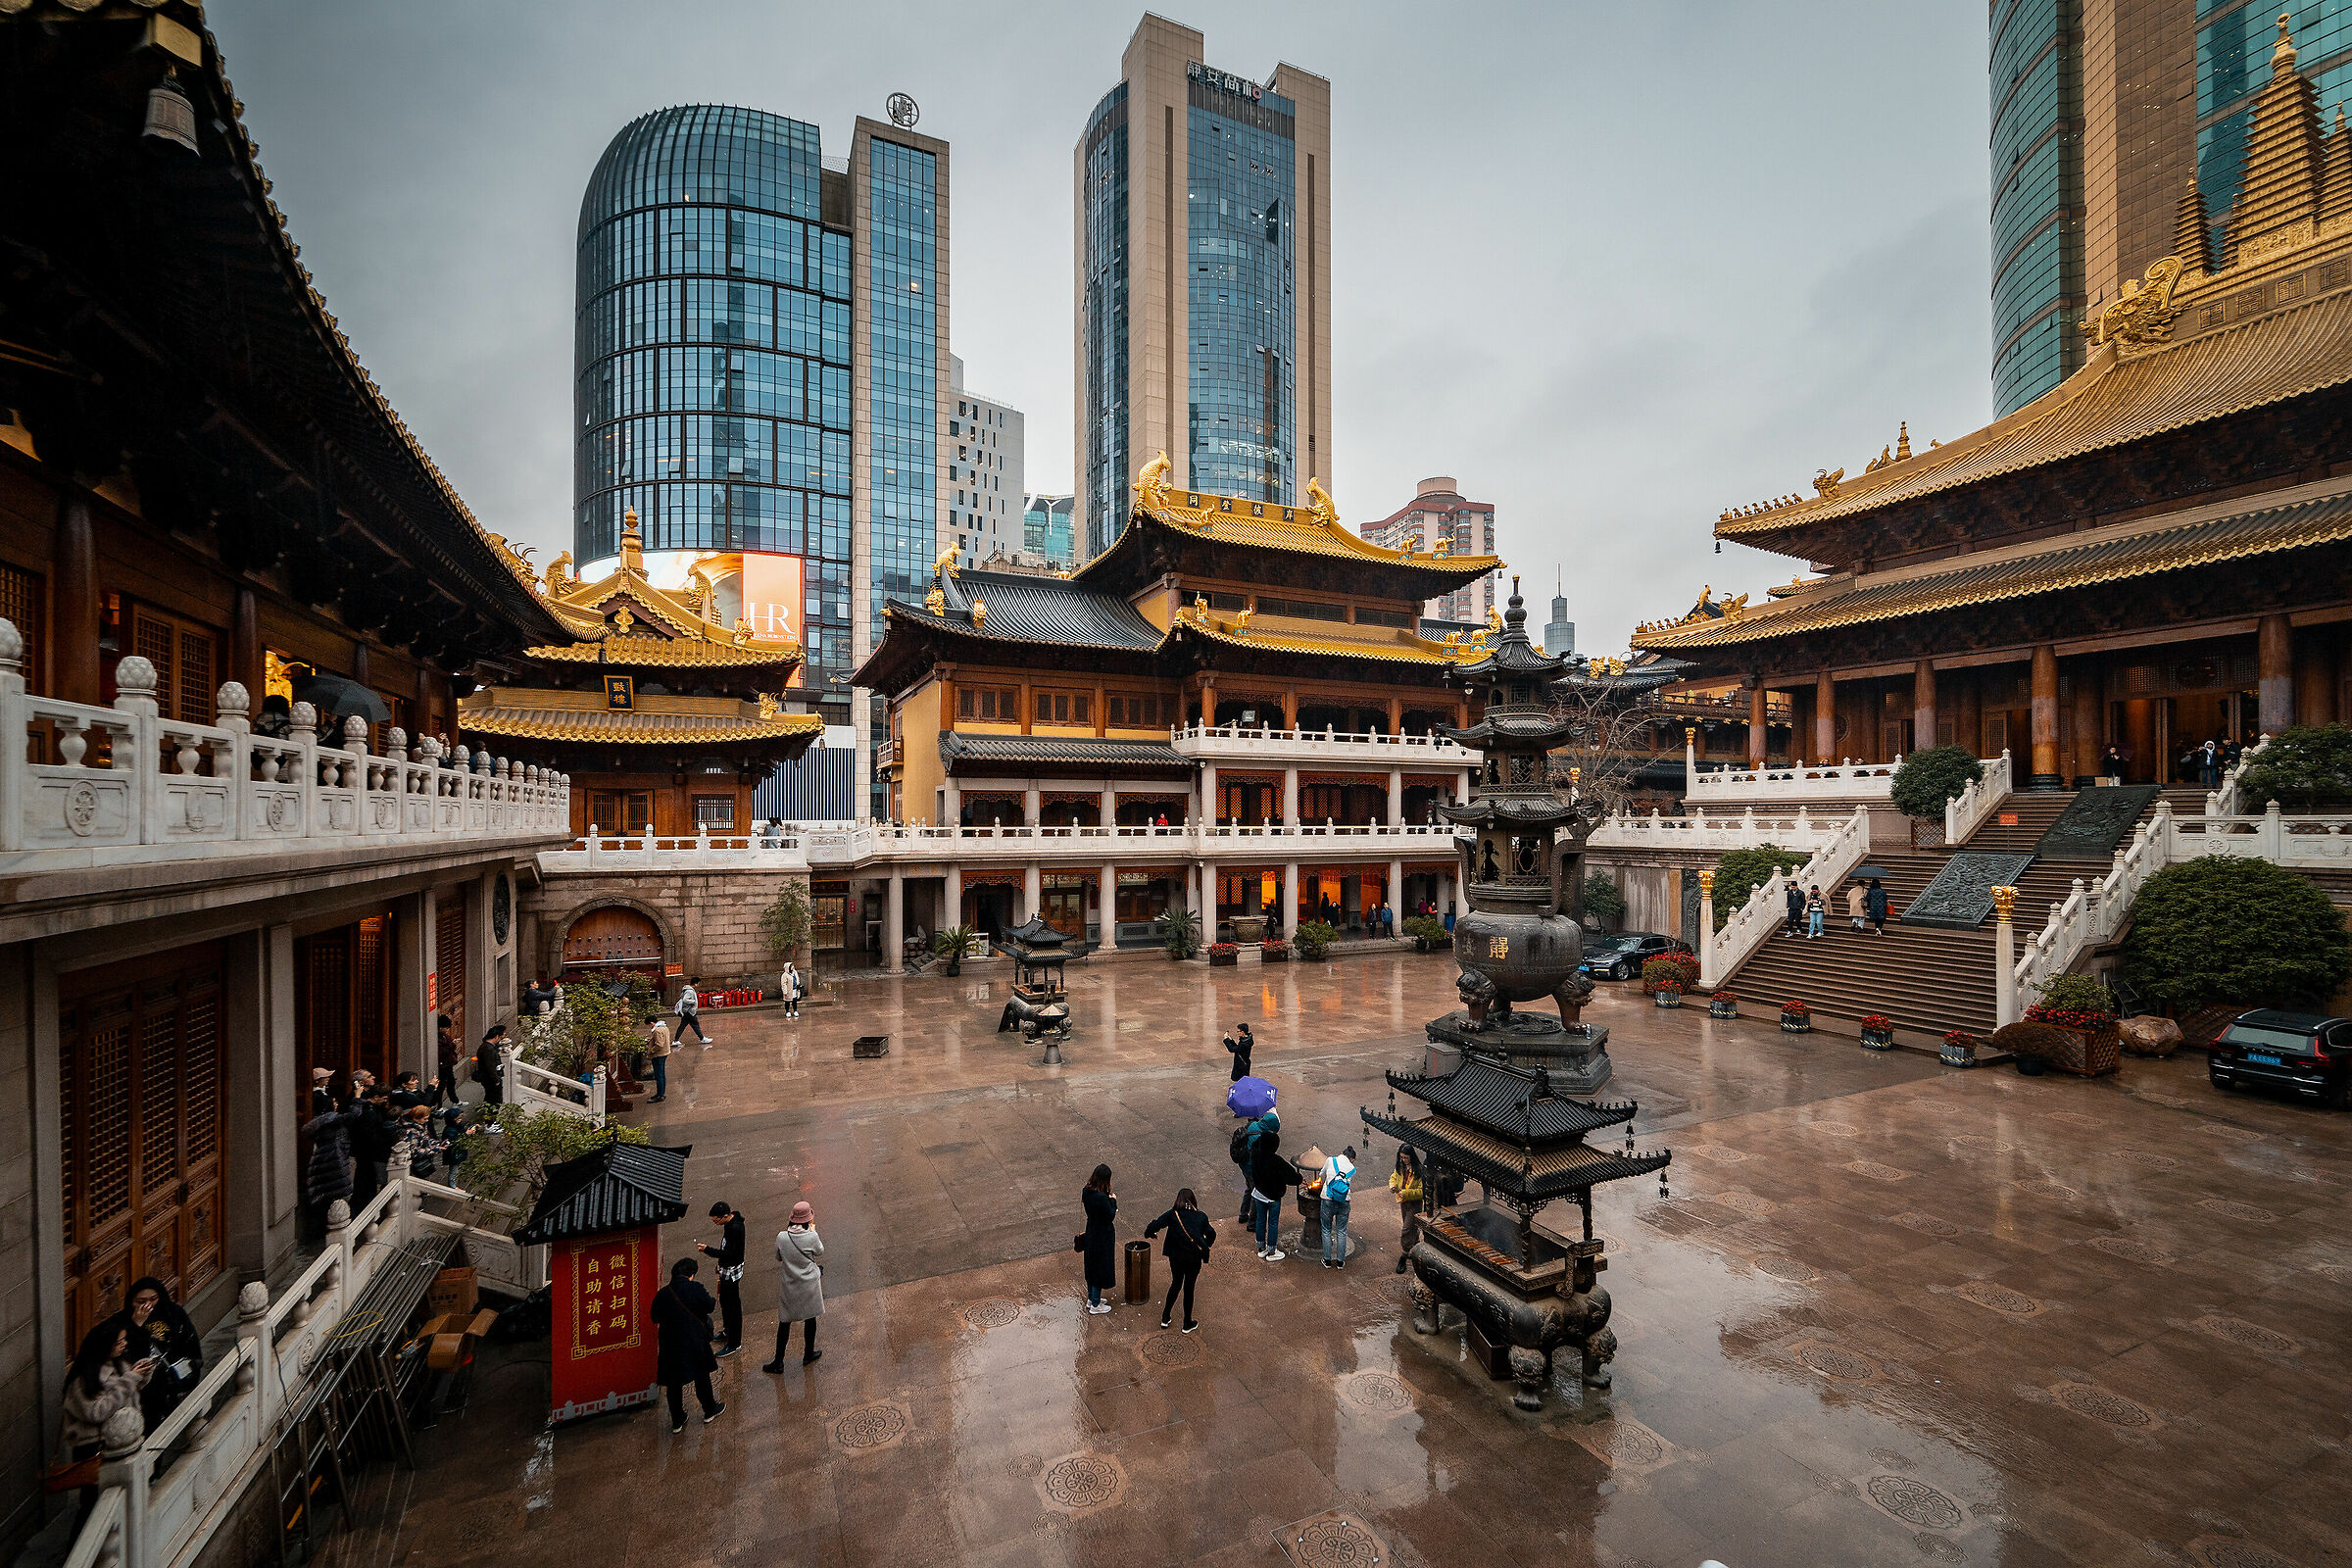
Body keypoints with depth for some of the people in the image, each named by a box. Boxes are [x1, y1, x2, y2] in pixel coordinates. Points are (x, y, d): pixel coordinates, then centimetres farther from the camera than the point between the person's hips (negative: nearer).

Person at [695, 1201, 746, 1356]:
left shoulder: (734, 1228, -31)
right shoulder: (732, 1221, 1)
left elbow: (729, 1253, -29)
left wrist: (707, 1249, -24)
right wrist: (721, 1265, 22)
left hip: (731, 1272, -10)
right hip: (727, 1270, 10)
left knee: (732, 1306, 1)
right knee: (725, 1301, 25)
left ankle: (734, 1343, 13)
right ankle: (728, 1333, 43)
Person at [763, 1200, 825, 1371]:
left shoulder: (781, 1237, -14)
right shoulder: (812, 1236, -21)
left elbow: (778, 1258, 3)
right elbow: (820, 1252, -1)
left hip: (790, 1286, 1)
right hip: (809, 1285, -1)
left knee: (784, 1322, 14)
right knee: (810, 1319, 18)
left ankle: (779, 1362, 20)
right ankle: (808, 1354, 32)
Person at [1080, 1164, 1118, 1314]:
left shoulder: (1087, 1192, -6)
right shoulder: (1101, 1197, -31)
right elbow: (1110, 1217, -21)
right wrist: (1113, 1201, -10)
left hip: (1091, 1232, 8)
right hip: (1103, 1236, -8)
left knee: (1092, 1266, 22)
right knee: (1101, 1268, 9)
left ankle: (1091, 1298, 38)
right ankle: (1095, 1304, 22)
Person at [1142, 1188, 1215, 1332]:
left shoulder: (1172, 1214, -8)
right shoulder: (1201, 1217, -5)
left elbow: (1155, 1225, -13)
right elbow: (1211, 1234, 1)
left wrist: (1148, 1234, 7)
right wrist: (1205, 1247, 18)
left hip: (1176, 1257, 1)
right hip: (1194, 1258, -1)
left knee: (1176, 1284, 23)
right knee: (1189, 1288, 14)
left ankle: (1165, 1318, 30)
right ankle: (1187, 1324, 25)